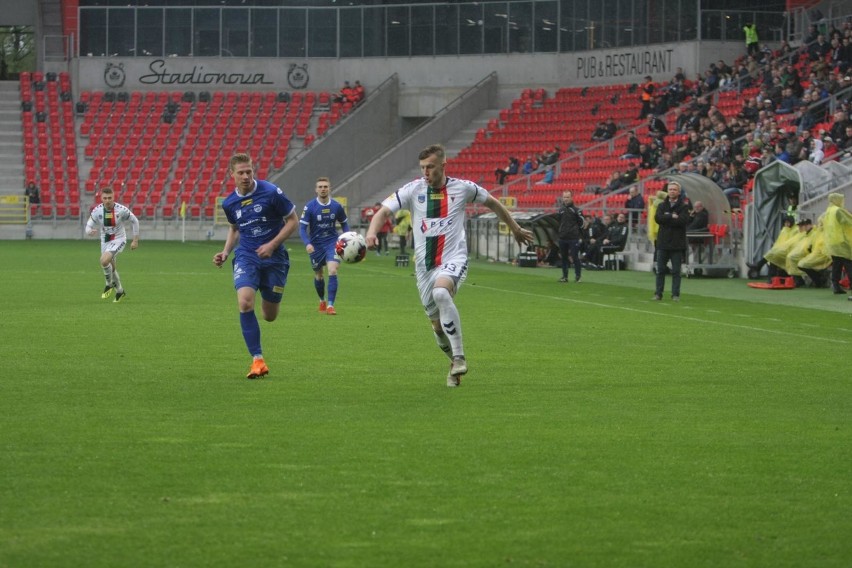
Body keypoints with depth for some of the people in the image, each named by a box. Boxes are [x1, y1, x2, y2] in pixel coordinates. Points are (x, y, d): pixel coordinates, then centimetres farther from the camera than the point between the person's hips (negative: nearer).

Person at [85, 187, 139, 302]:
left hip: (118, 240, -5)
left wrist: (135, 240, -4)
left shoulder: (121, 210, -20)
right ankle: (120, 291, 39)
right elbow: (89, 226, -5)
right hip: (105, 241, 5)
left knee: (104, 260, -27)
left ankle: (109, 284, -3)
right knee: (111, 267, 17)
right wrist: (90, 231, -31)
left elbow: (134, 221, -5)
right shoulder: (97, 210, -12)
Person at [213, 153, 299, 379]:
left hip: (274, 258, -2)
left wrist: (272, 245, -14)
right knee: (245, 303, -25)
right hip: (246, 257, 2)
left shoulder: (271, 192, -11)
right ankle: (257, 360, -18)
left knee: (270, 316, 6)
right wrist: (225, 252, 7)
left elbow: (293, 221, -4)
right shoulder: (229, 203, 2)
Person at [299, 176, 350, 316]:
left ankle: (330, 305, -17)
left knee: (332, 271, -18)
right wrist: (307, 244, -28)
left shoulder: (336, 206, -4)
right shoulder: (310, 207, -11)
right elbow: (302, 227, -12)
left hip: (332, 243, 0)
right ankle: (322, 301, 38)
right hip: (316, 245, 0)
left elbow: (344, 224, 11)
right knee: (318, 276, 12)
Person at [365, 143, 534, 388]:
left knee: (441, 292, -35)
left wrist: (516, 229, 26)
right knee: (438, 325, 6)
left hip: (453, 259, -3)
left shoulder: (462, 188, 0)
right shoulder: (413, 190, 0)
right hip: (425, 265, 3)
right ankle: (456, 364, 33)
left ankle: (459, 357, -30)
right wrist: (372, 231, -31)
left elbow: (492, 203, 16)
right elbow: (384, 211, -9)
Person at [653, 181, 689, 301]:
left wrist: (666, 218, -11)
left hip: (677, 243, -3)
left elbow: (683, 220, -16)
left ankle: (675, 294, 5)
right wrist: (672, 217, -15)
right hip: (663, 242, 3)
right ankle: (658, 293, 11)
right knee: (660, 270, 5)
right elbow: (657, 218, -7)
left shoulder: (684, 206, 1)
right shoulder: (662, 206, 11)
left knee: (676, 271, 0)